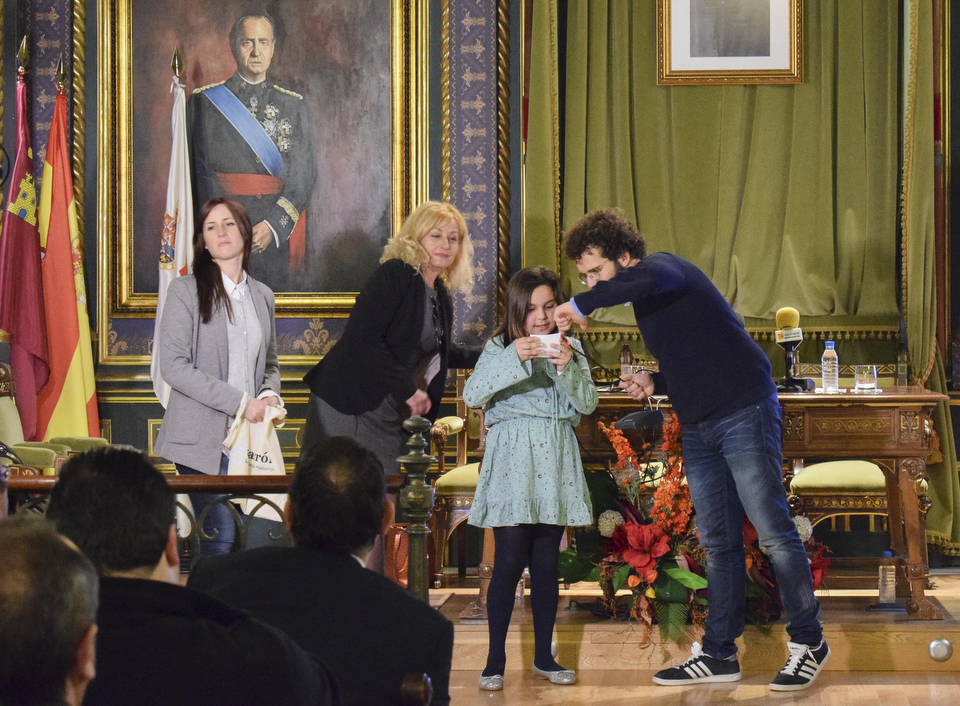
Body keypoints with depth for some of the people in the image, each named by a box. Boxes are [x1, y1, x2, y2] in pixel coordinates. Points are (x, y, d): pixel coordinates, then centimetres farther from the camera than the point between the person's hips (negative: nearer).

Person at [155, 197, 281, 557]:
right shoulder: (185, 290, -1)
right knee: (221, 535, -14)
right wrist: (240, 402, -14)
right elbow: (173, 366, -9)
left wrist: (270, 394, 2)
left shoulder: (263, 296, 17)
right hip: (204, 438, -5)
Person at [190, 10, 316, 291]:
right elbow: (198, 168, 0)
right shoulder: (205, 101, 7)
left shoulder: (294, 106, 12)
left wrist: (274, 225, -10)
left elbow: (304, 173, 4)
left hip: (274, 234, 1)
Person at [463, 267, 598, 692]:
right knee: (510, 559, -8)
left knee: (546, 561, 6)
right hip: (512, 458, -3)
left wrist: (567, 368, -16)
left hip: (556, 459, 3)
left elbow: (588, 403, 2)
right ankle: (495, 660, -2)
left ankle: (544, 656, 16)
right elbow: (472, 395, -12)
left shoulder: (569, 348, 11)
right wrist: (513, 359, -24)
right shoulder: (500, 347, 3)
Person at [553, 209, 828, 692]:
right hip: (698, 430, 10)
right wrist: (654, 384, 7)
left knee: (773, 532, -6)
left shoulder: (665, 267, -10)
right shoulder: (644, 306, 18)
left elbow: (646, 280, -37)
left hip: (744, 413, -9)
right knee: (718, 543, 10)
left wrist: (581, 306, -27)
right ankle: (718, 654, 13)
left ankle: (808, 642, 3)